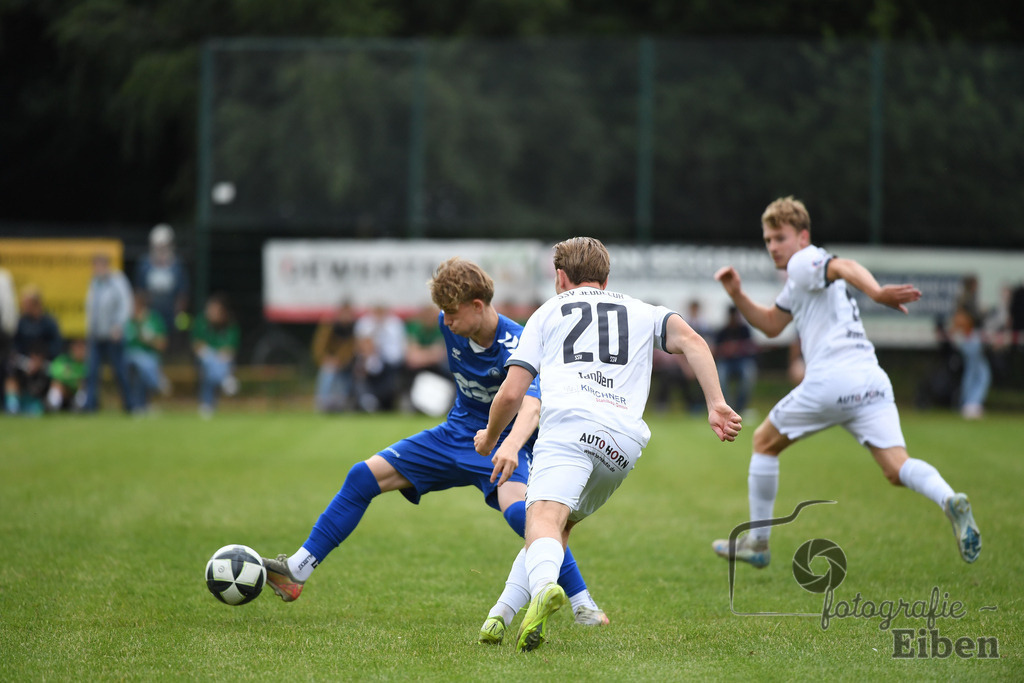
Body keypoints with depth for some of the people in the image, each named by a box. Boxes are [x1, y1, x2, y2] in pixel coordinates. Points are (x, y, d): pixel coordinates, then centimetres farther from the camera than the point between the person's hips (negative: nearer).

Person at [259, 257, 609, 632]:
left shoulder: (516, 347, -28)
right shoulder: (451, 325, -7)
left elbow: (531, 406, -45)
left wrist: (511, 446, -63)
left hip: (504, 440, -7)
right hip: (457, 433, 7)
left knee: (516, 508, -37)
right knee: (364, 476, 0)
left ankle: (583, 603, -27)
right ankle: (296, 572, 7)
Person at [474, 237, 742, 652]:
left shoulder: (548, 312, 26)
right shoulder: (641, 312, 32)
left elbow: (511, 393, 18)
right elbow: (691, 340, 11)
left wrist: (489, 440, 36)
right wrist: (716, 404, 2)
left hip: (569, 423, -3)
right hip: (626, 439, 3)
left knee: (544, 518, -22)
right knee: (562, 522, 19)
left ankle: (544, 587, -54)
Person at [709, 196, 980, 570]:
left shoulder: (804, 262, 1)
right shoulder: (799, 281, 29)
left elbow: (845, 266, -21)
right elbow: (771, 324, 38)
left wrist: (877, 293, -41)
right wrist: (737, 294, 24)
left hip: (830, 381, -8)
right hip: (872, 381, 8)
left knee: (764, 442, 15)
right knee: (897, 468, -6)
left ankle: (757, 542, 20)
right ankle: (950, 501, -37)